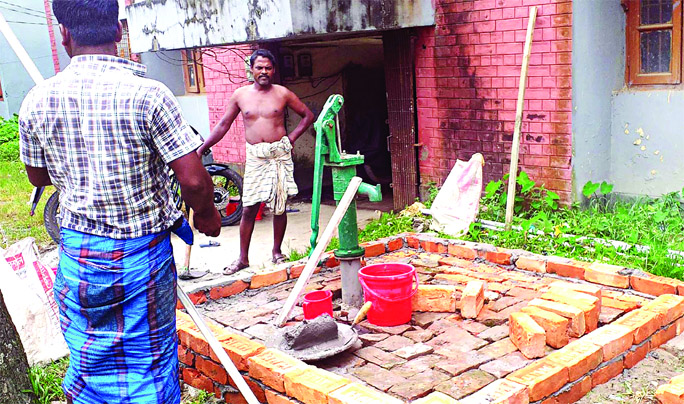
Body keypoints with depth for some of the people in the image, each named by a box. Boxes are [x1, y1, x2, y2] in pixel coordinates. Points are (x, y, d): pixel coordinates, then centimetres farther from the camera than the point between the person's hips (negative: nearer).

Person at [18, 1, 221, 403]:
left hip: (77, 252, 4)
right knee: (149, 364, 12)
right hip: (141, 253, -3)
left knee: (87, 362, 20)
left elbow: (38, 177, 11)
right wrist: (207, 215, 1)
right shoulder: (148, 95, -17)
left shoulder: (37, 101, -4)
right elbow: (194, 180, -18)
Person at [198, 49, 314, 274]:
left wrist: (291, 138, 0)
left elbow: (308, 115, 10)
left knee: (279, 206, 5)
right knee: (249, 208, -1)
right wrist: (202, 148, 6)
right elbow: (223, 124, 10)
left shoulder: (282, 94, 2)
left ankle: (277, 251, 21)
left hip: (279, 154, -1)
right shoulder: (240, 95, 5)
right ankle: (243, 258, 7)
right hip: (255, 156, 1)